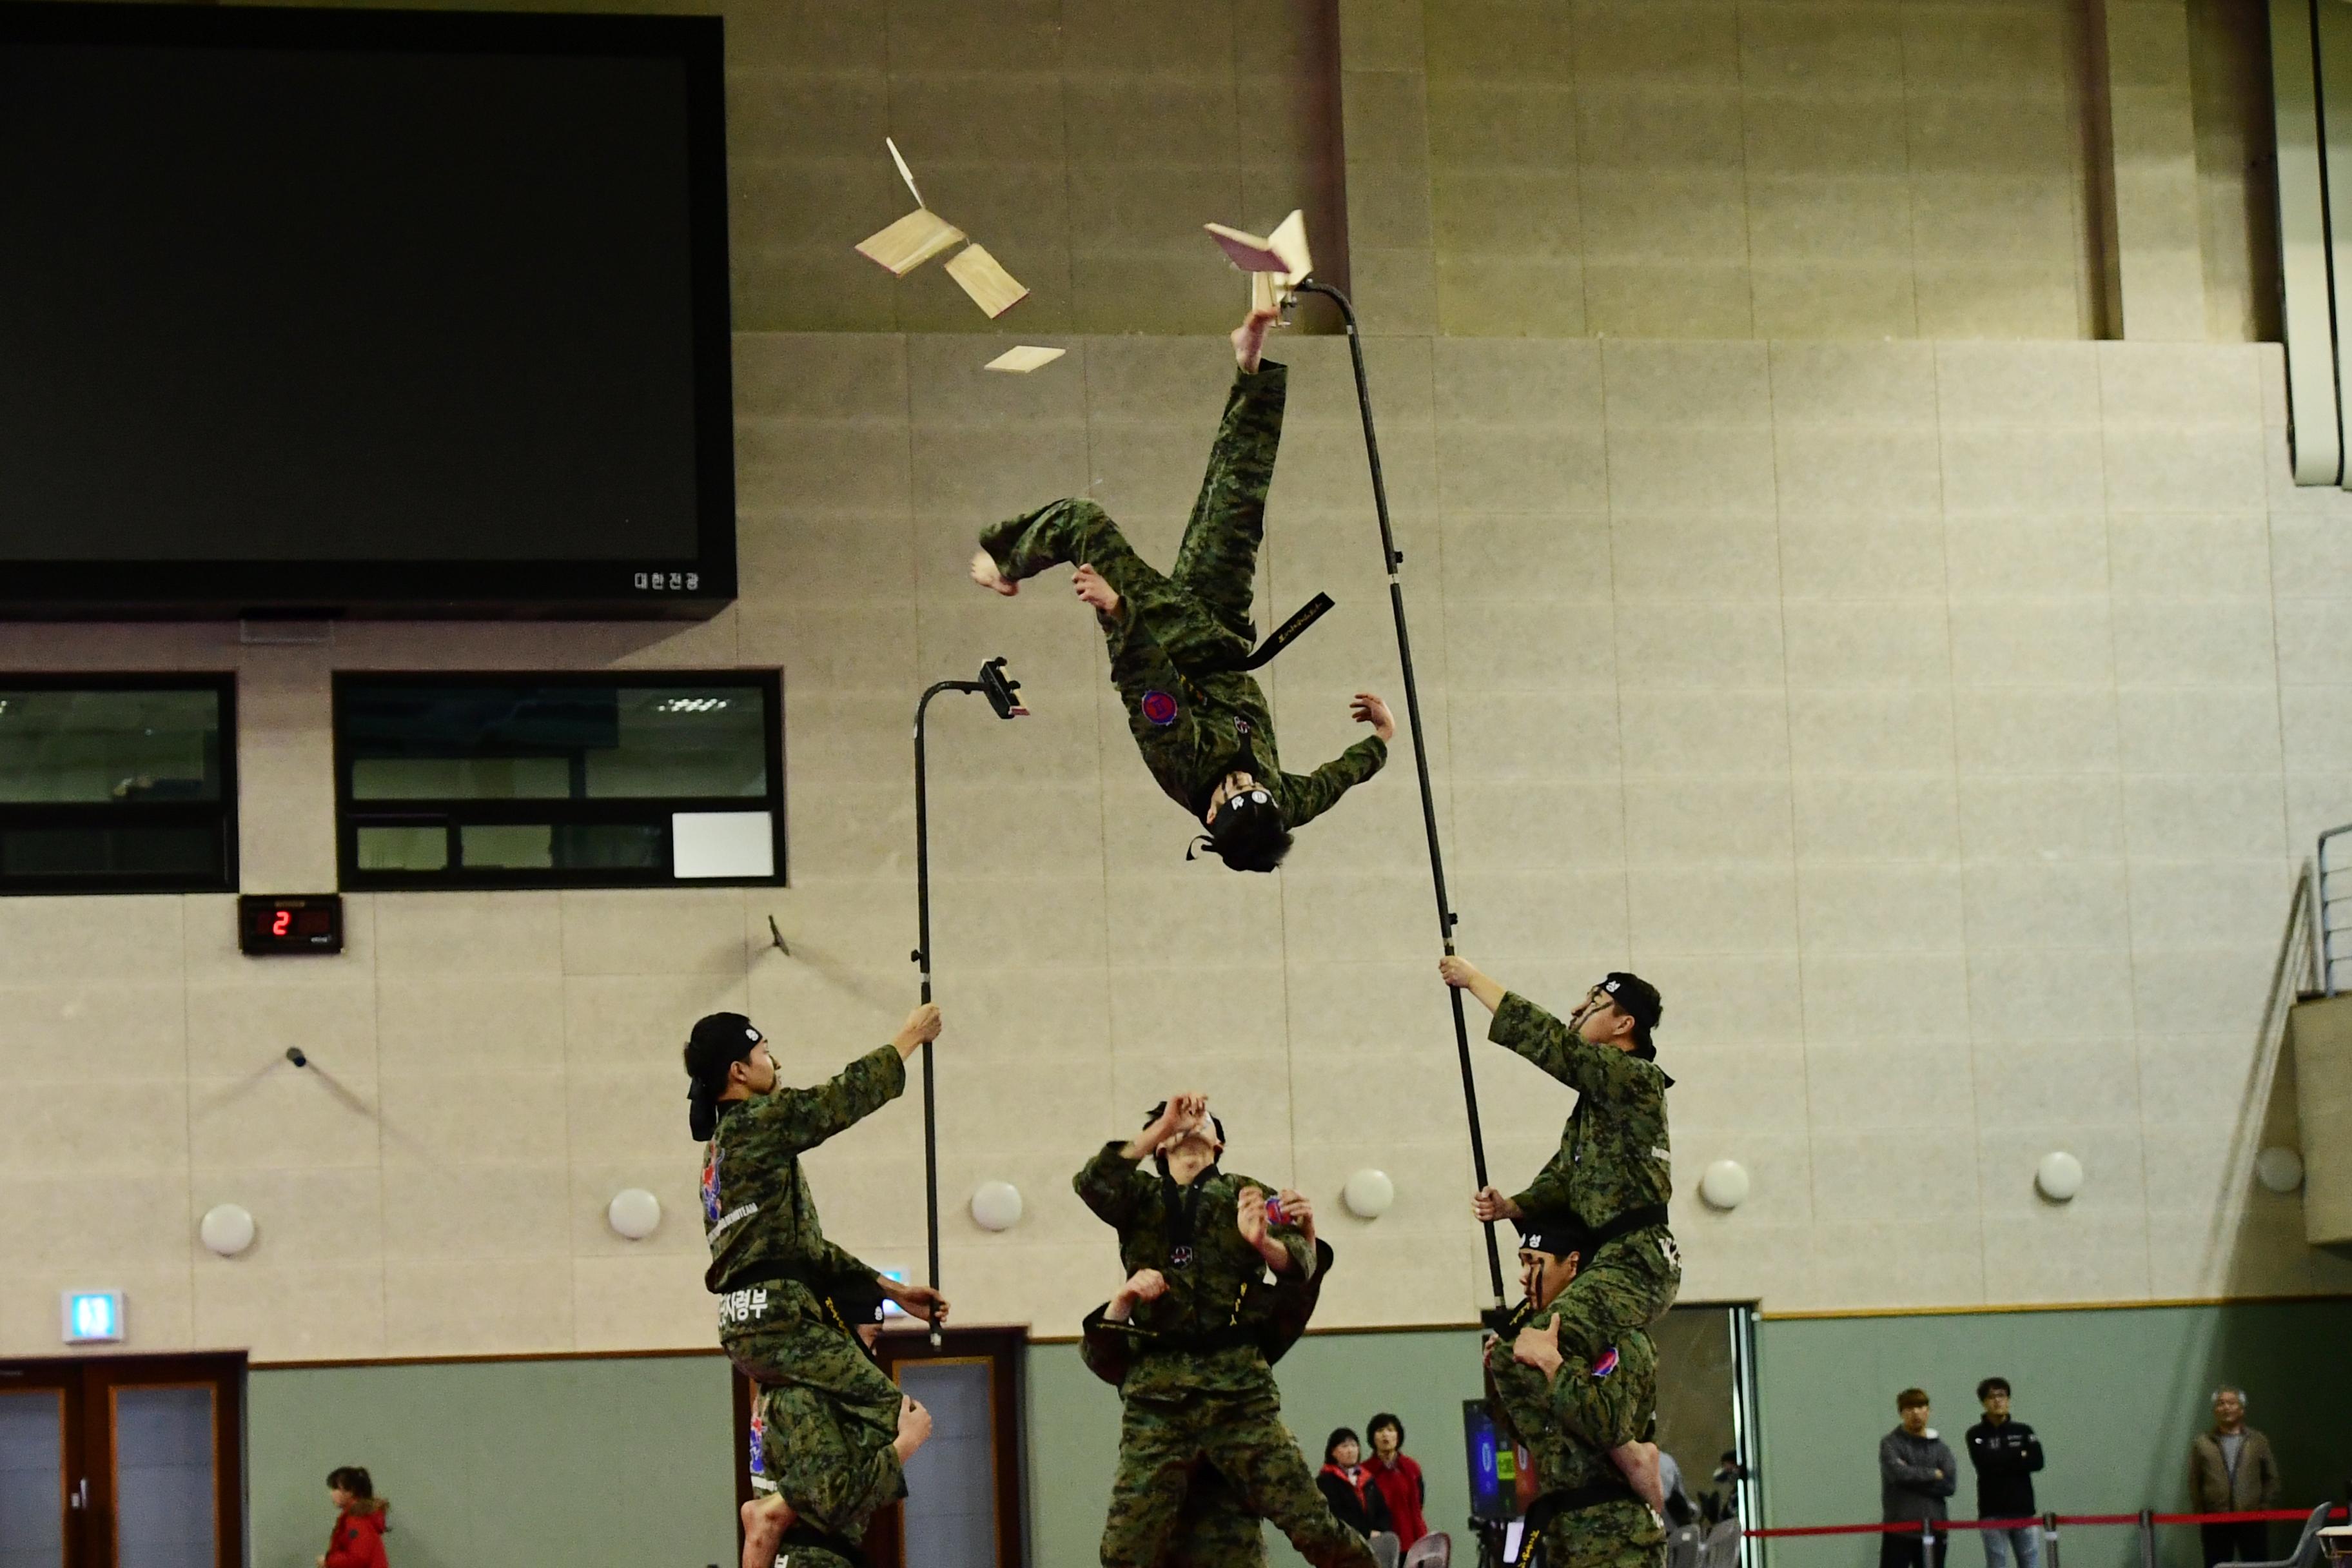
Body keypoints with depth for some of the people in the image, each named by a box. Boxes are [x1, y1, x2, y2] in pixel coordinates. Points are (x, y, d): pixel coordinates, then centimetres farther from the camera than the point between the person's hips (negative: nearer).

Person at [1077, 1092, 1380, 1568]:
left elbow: (1301, 1261, 1)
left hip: (1239, 1384, 0)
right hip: (1157, 1390, 1)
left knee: (1311, 1524, -7)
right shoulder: (1140, 1197, 16)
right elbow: (1091, 1185, -5)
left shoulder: (1247, 1195, 15)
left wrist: (1262, 1242, -21)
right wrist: (1164, 1125, -8)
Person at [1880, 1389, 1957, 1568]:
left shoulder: (1939, 1446, 10)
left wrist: (1914, 1478, -11)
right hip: (1899, 1531, -4)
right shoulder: (1891, 1444, 0)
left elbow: (1950, 1485, -4)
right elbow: (1898, 1473, -19)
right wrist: (1933, 1474, -8)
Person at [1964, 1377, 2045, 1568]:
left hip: (2023, 1511, 2)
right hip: (1993, 1513, -2)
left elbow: (2037, 1461, -3)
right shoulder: (1976, 1435, 3)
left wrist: (2001, 1462, -8)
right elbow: (1985, 1463, -14)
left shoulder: (2023, 1431, 11)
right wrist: (2019, 1457, -4)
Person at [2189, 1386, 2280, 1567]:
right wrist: (2200, 1515, -3)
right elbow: (2194, 1484, 4)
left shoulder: (2259, 1441, 9)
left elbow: (2271, 1478, 8)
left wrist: (2265, 1509, -2)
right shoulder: (2202, 1444, 6)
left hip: (2253, 1521, 0)